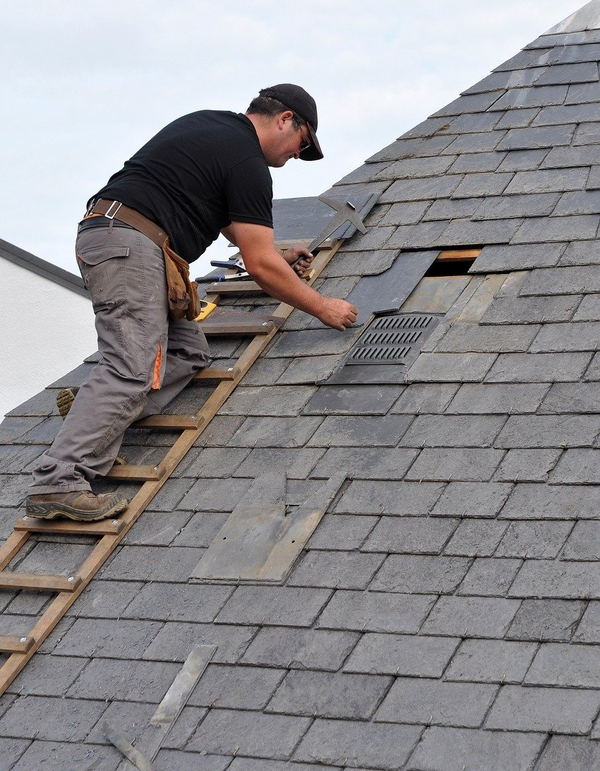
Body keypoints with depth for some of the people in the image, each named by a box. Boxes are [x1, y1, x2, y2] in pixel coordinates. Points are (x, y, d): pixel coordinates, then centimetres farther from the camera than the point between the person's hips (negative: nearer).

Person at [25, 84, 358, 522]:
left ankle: (98, 424, -7)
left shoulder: (212, 126, 24)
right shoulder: (247, 163, -5)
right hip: (133, 244, -10)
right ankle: (59, 482, -31)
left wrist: (278, 254, 46)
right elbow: (260, 267, -6)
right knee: (133, 370, -20)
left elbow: (229, 219, 40)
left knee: (190, 353, 9)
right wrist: (323, 308, 4)